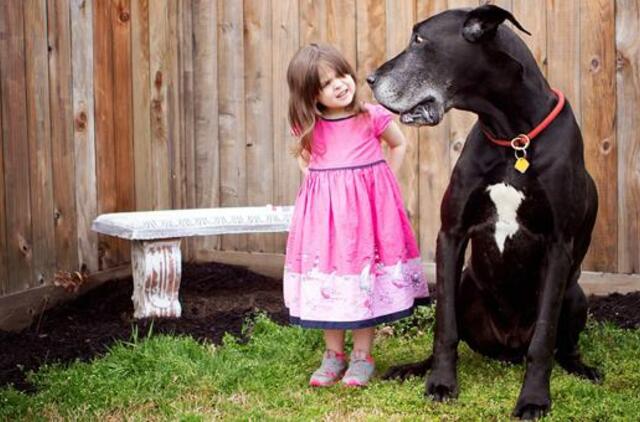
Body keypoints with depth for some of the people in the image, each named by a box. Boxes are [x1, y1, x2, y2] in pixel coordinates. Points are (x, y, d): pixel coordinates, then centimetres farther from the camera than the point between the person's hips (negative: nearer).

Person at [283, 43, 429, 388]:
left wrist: (383, 181, 5)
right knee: (328, 277, 6)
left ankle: (362, 356, 16)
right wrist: (314, 180, 6)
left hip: (367, 206, -2)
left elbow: (400, 145, 12)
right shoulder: (308, 127, 0)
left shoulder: (372, 117, -6)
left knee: (365, 280, 3)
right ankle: (334, 354, 20)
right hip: (324, 209, 2)